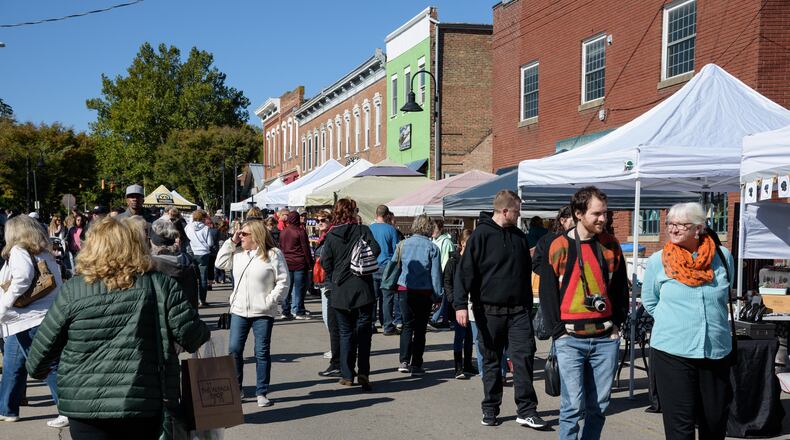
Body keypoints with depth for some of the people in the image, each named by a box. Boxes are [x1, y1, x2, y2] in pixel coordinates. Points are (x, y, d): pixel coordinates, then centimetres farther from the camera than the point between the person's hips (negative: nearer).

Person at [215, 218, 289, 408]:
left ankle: (262, 393, 12)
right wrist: (231, 241, 3)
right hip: (239, 310, 4)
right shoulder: (238, 252, 9)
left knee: (262, 352, 3)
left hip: (263, 313, -4)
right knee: (234, 350, 5)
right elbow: (220, 263, 7)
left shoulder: (273, 254, -6)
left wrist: (270, 301, -14)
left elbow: (283, 282, -7)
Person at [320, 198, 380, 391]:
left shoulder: (331, 236, 0)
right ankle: (363, 373, -5)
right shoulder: (362, 230, -3)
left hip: (340, 292, 1)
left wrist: (335, 279, 11)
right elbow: (375, 250, -13)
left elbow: (325, 262, -4)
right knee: (364, 332, 6)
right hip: (362, 289, -1)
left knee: (346, 333, 11)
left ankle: (347, 375, 11)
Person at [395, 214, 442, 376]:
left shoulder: (403, 244, 2)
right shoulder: (433, 248, -4)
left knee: (407, 325, 12)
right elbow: (435, 273, -4)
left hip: (405, 290, 2)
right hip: (424, 292, -2)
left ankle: (404, 361, 0)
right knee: (420, 328, 7)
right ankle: (416, 365, 9)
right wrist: (437, 294, 3)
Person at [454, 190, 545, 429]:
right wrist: (461, 304, -18)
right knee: (491, 362, 6)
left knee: (524, 356, -5)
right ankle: (490, 409, 19)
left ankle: (526, 410, 1)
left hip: (519, 310, 4)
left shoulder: (519, 237, 12)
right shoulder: (481, 235, -6)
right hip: (489, 310, -4)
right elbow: (466, 270, -10)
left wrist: (528, 305, 21)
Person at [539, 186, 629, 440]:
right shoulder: (559, 246, -2)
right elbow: (547, 292, -1)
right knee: (573, 405, -6)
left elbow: (621, 287, 15)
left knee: (599, 405, 8)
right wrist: (558, 331, -5)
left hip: (606, 338, 4)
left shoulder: (611, 245, 7)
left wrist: (617, 323, 7)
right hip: (570, 340, -3)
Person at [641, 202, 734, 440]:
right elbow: (650, 303, 12)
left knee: (716, 420, 13)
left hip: (717, 351, 2)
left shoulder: (723, 256, 1)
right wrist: (673, 322, 8)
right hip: (671, 352, -2)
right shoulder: (657, 261, -3)